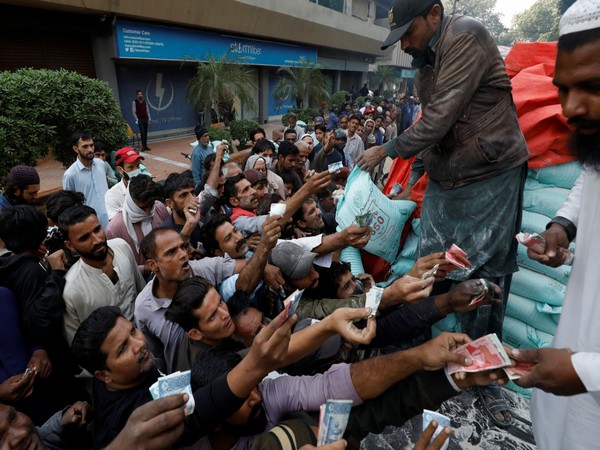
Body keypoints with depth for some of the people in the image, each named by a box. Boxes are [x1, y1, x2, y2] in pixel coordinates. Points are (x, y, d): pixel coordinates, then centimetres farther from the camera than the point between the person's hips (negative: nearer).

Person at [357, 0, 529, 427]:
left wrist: (387, 150, -10)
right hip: (443, 179, 7)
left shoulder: (466, 36, -12)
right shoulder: (429, 57, 14)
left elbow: (441, 118, -20)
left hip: (489, 176, -7)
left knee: (485, 279, 1)